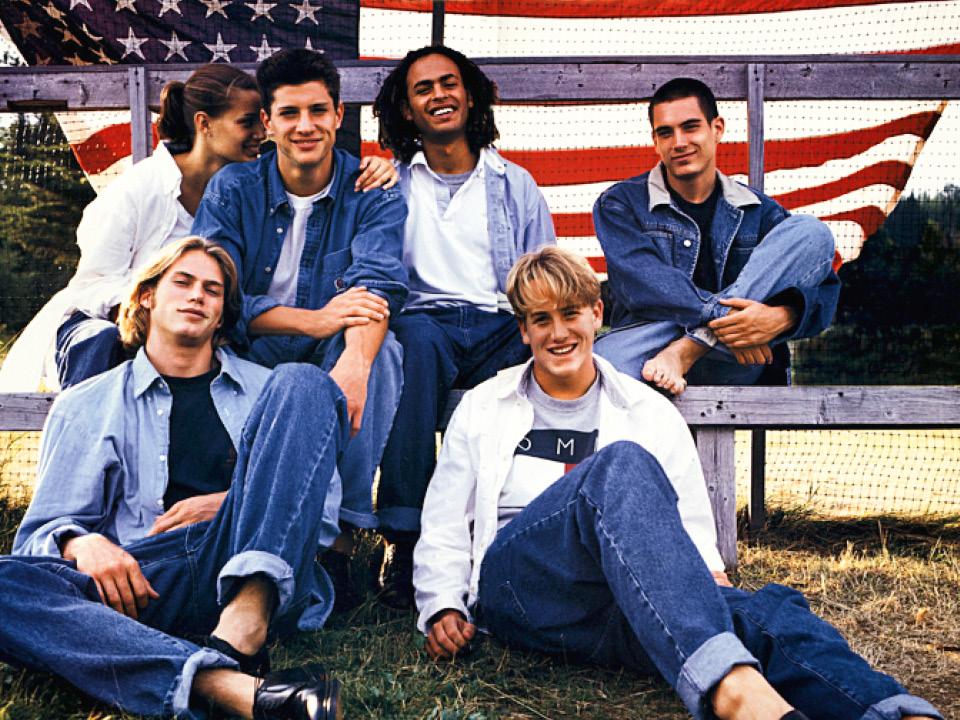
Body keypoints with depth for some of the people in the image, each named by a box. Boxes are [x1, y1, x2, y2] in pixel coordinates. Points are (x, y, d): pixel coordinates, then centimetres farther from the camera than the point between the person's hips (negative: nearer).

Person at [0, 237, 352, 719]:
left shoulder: (265, 390, 23)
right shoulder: (84, 406, 23)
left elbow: (326, 498, 15)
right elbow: (47, 526, 15)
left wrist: (235, 501, -3)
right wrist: (83, 542, -9)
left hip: (251, 572, 0)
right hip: (139, 581, 0)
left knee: (303, 384, -15)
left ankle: (243, 627, -33)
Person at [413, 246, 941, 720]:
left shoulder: (651, 413, 23)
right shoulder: (481, 409, 20)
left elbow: (693, 528, 20)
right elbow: (443, 529, 19)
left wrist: (706, 573, -3)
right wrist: (443, 606, 1)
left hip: (618, 610, 2)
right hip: (517, 582, -2)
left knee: (764, 612, -32)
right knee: (621, 464, -34)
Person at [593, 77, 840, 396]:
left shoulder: (758, 211, 16)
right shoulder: (620, 204, 10)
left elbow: (823, 288, 6)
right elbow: (642, 282, -8)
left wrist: (783, 317, -18)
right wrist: (722, 319, -21)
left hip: (733, 364, 4)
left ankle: (685, 351, -22)